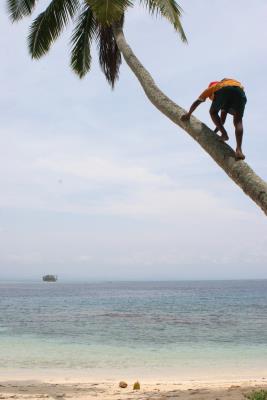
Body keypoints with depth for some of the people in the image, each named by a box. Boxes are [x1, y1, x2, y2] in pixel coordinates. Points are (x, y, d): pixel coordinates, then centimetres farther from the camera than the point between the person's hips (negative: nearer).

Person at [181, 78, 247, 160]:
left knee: (213, 112, 24)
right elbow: (223, 113, 52)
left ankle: (224, 134, 3)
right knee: (238, 120, 10)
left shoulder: (211, 88, 41)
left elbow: (197, 102, 47)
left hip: (222, 90, -3)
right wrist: (217, 129, 57)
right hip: (239, 90, 3)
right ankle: (239, 150, -9)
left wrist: (188, 114, 59)